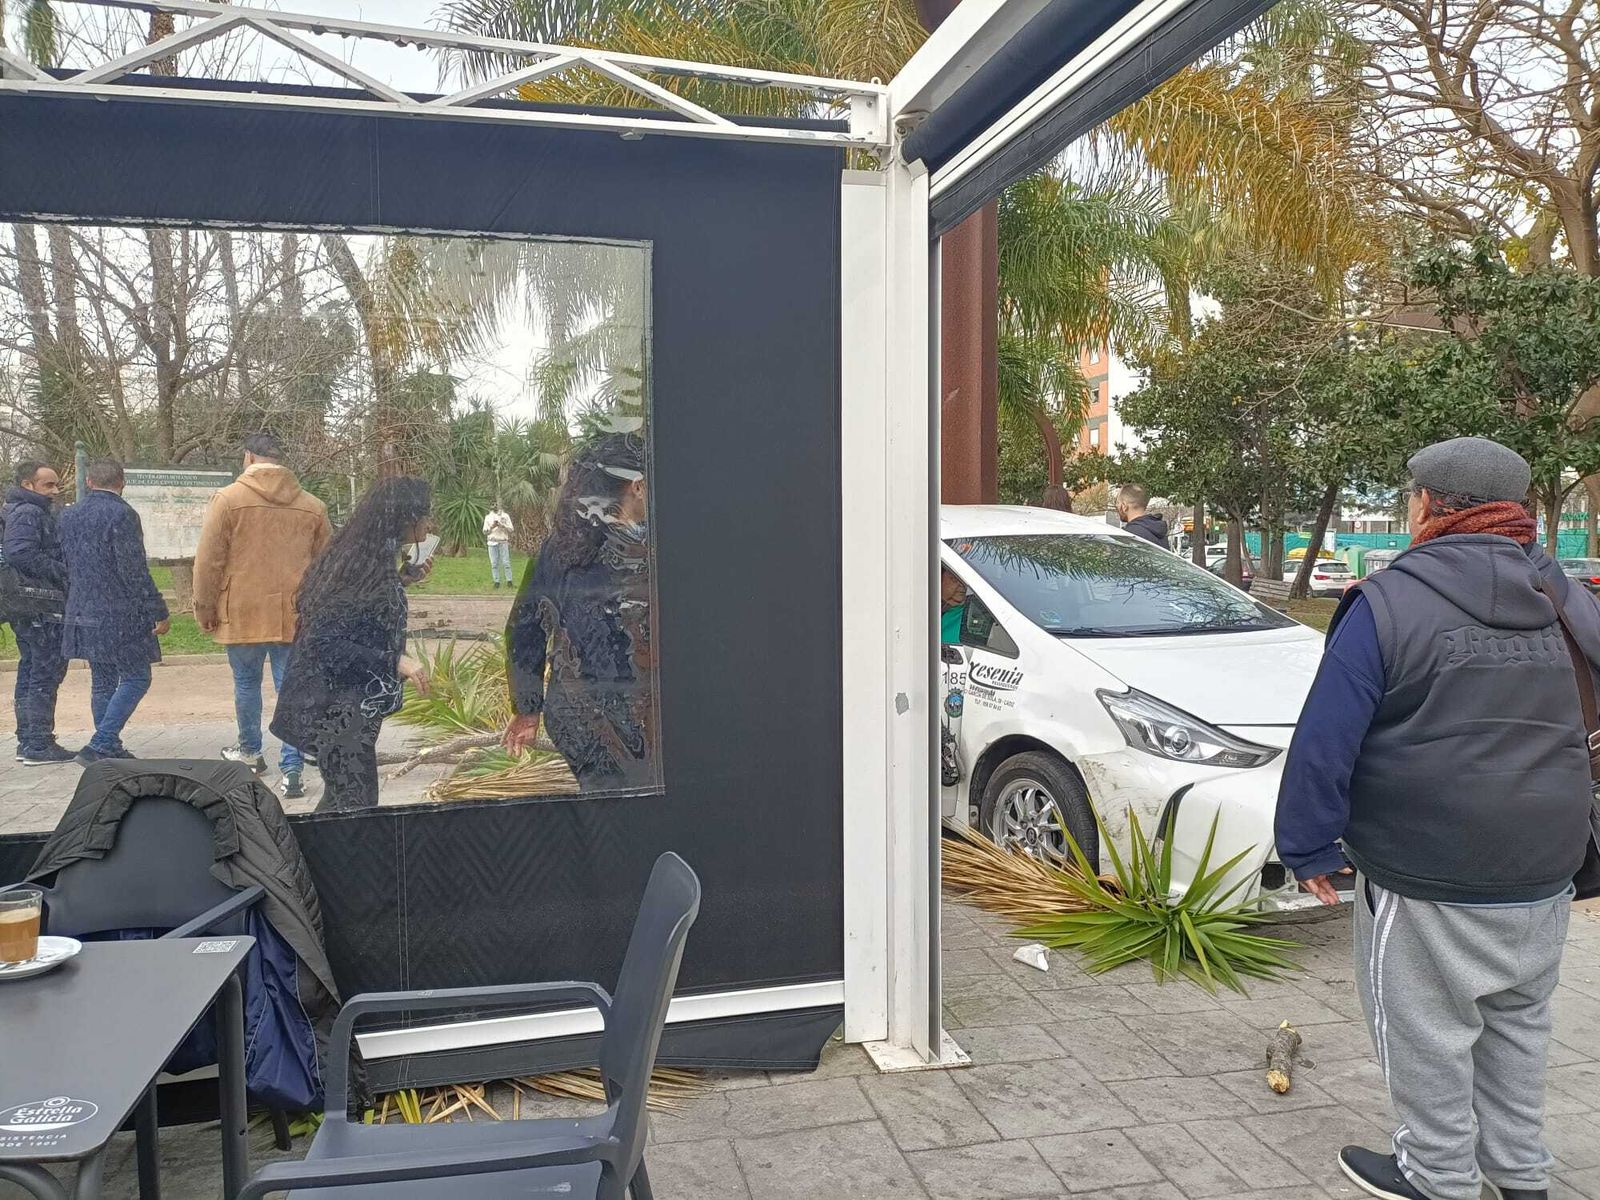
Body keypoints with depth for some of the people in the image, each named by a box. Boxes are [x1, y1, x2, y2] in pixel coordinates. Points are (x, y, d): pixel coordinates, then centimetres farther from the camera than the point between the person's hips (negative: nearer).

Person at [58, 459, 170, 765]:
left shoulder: (69, 516, 10)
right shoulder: (121, 514, -13)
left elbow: (64, 567, 18)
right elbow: (135, 571, -17)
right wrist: (158, 612, -13)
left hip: (83, 615, 8)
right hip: (120, 617, -8)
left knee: (102, 683, 14)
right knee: (136, 679, -1)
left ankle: (110, 750, 20)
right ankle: (99, 746, -9)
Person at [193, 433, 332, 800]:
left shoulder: (228, 499, -5)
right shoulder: (312, 505, 4)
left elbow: (209, 561, -4)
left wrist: (204, 607, 6)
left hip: (243, 613, -1)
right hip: (295, 615, 2)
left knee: (247, 683, 18)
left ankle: (250, 750, 36)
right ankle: (292, 771, -1)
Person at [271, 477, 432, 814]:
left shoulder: (371, 558, 6)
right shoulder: (366, 567, -23)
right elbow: (323, 644, -26)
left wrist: (402, 580, 19)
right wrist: (395, 661, -27)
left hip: (349, 704, 10)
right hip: (341, 709, -10)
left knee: (344, 800, 19)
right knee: (355, 806, -1)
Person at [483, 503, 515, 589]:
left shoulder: (505, 516, 8)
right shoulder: (488, 517, 13)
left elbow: (511, 529, 3)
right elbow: (485, 532, 8)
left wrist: (502, 525, -12)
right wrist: (492, 527, -9)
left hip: (503, 542, -2)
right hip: (492, 542, 2)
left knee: (506, 562, -6)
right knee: (494, 563, 0)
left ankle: (509, 581, -2)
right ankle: (496, 582, 3)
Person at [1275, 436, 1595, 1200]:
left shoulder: (1388, 602, -13)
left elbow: (1325, 741, -16)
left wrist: (1309, 848, -6)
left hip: (1429, 878, -6)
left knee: (1430, 1030, 9)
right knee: (1517, 1021, 22)